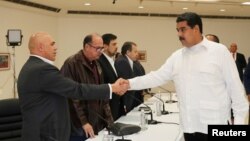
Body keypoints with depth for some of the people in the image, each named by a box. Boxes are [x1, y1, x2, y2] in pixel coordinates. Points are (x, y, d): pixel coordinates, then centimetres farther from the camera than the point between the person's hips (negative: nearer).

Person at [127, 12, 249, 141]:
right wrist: (130, 83, -3)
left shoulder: (219, 51, -4)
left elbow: (235, 86, -3)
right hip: (189, 125, 4)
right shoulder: (176, 57, 9)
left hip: (215, 125, -4)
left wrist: (239, 120, -5)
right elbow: (157, 77, 8)